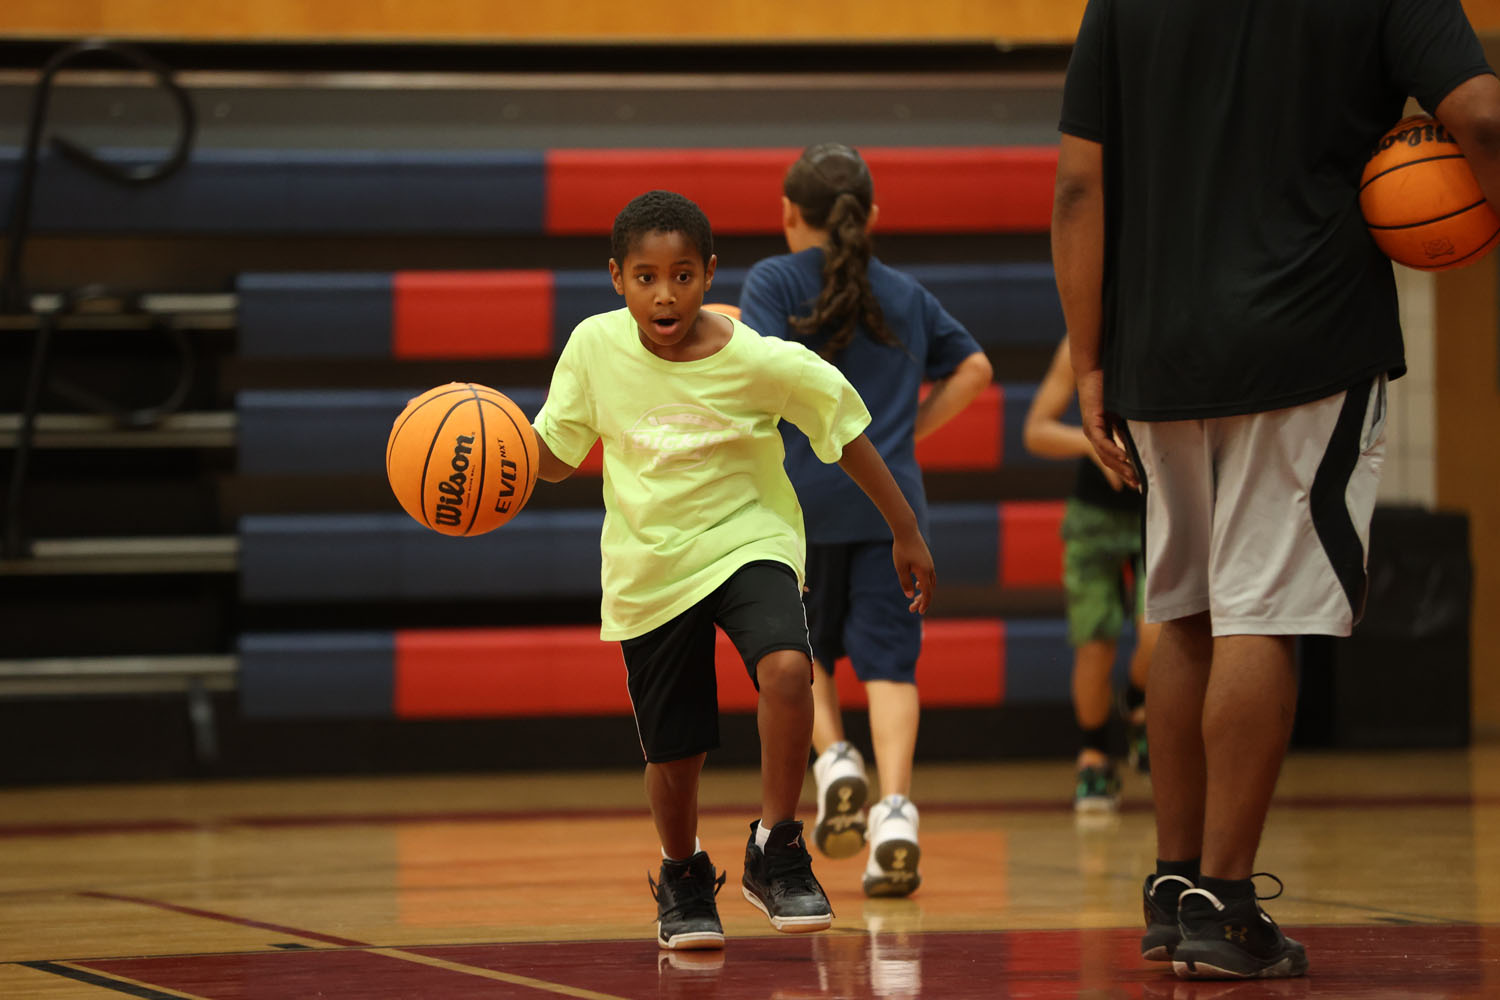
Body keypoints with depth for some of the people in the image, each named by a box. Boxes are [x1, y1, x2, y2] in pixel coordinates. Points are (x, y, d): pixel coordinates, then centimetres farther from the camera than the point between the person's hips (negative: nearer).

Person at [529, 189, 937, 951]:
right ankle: (683, 881, 38)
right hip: (650, 568, 2)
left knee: (785, 667, -31)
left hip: (747, 540, -2)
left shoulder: (759, 363, -17)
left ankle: (775, 852, -12)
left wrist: (905, 533, 1)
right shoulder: (595, 347, -11)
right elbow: (555, 457, 1)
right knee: (672, 753, 6)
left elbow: (844, 431, -4)